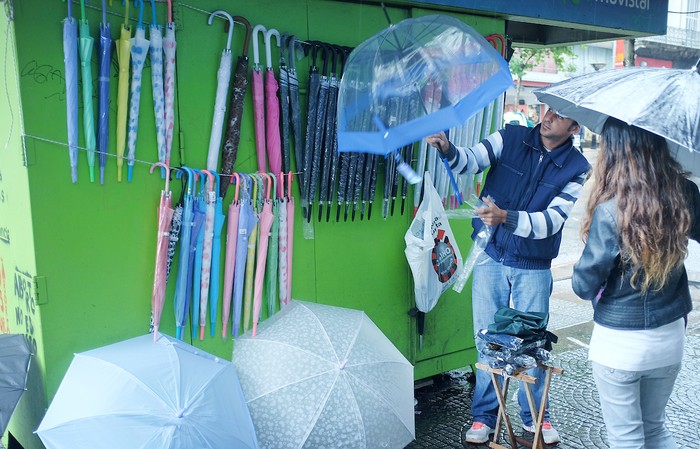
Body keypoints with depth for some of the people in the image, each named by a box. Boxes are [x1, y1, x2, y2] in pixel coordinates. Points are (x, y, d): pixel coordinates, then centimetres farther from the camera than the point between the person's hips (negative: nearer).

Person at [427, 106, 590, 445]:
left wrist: (506, 217, -32)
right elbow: (471, 160, -15)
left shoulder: (576, 168, -7)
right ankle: (485, 414, 23)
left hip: (533, 267, 0)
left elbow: (551, 221, -16)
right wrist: (448, 149, -37)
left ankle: (534, 416, 30)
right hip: (491, 255, 0)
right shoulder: (510, 138, -4)